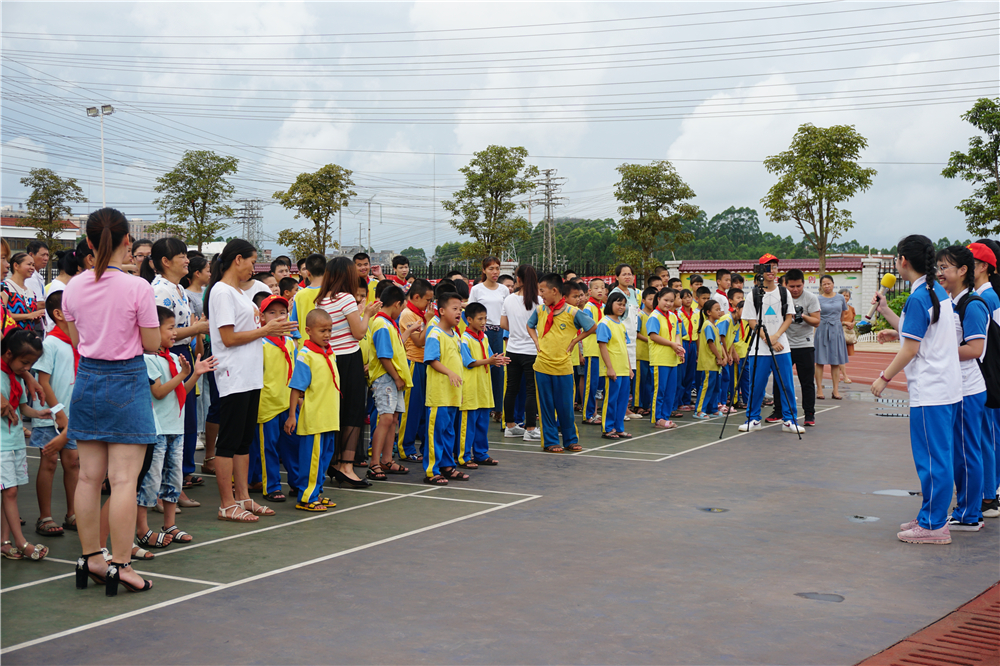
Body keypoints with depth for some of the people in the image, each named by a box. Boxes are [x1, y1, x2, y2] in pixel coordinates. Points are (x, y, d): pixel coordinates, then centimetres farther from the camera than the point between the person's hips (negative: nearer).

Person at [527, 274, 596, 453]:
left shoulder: (572, 312, -8)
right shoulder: (540, 310, 2)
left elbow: (593, 327, 2)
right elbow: (530, 326, 22)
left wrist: (574, 341, 0)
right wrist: (537, 341, 6)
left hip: (563, 366, -2)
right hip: (542, 365, 2)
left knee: (565, 406, 5)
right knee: (546, 406, 6)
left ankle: (570, 440, 20)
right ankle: (550, 442, 16)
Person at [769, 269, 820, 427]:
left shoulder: (811, 298, -4)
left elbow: (816, 321, -8)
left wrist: (804, 317, -26)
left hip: (805, 345, -2)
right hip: (784, 344, 2)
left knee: (807, 381, -1)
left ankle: (809, 415, 7)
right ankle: (778, 412, 19)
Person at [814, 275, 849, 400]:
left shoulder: (840, 298, 8)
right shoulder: (818, 299, -1)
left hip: (836, 331, 3)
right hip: (822, 331, -3)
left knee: (836, 362, 3)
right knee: (820, 361, -3)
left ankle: (836, 390, 6)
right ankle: (819, 390, 0)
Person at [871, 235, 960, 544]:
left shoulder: (918, 297, -16)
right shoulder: (938, 291, 12)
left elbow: (910, 348, -16)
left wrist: (884, 377, -7)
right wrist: (885, 310, 23)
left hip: (929, 392, -10)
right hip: (946, 388, 10)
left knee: (932, 459, -4)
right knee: (939, 457, 15)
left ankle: (933, 525, 1)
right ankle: (932, 517, 23)